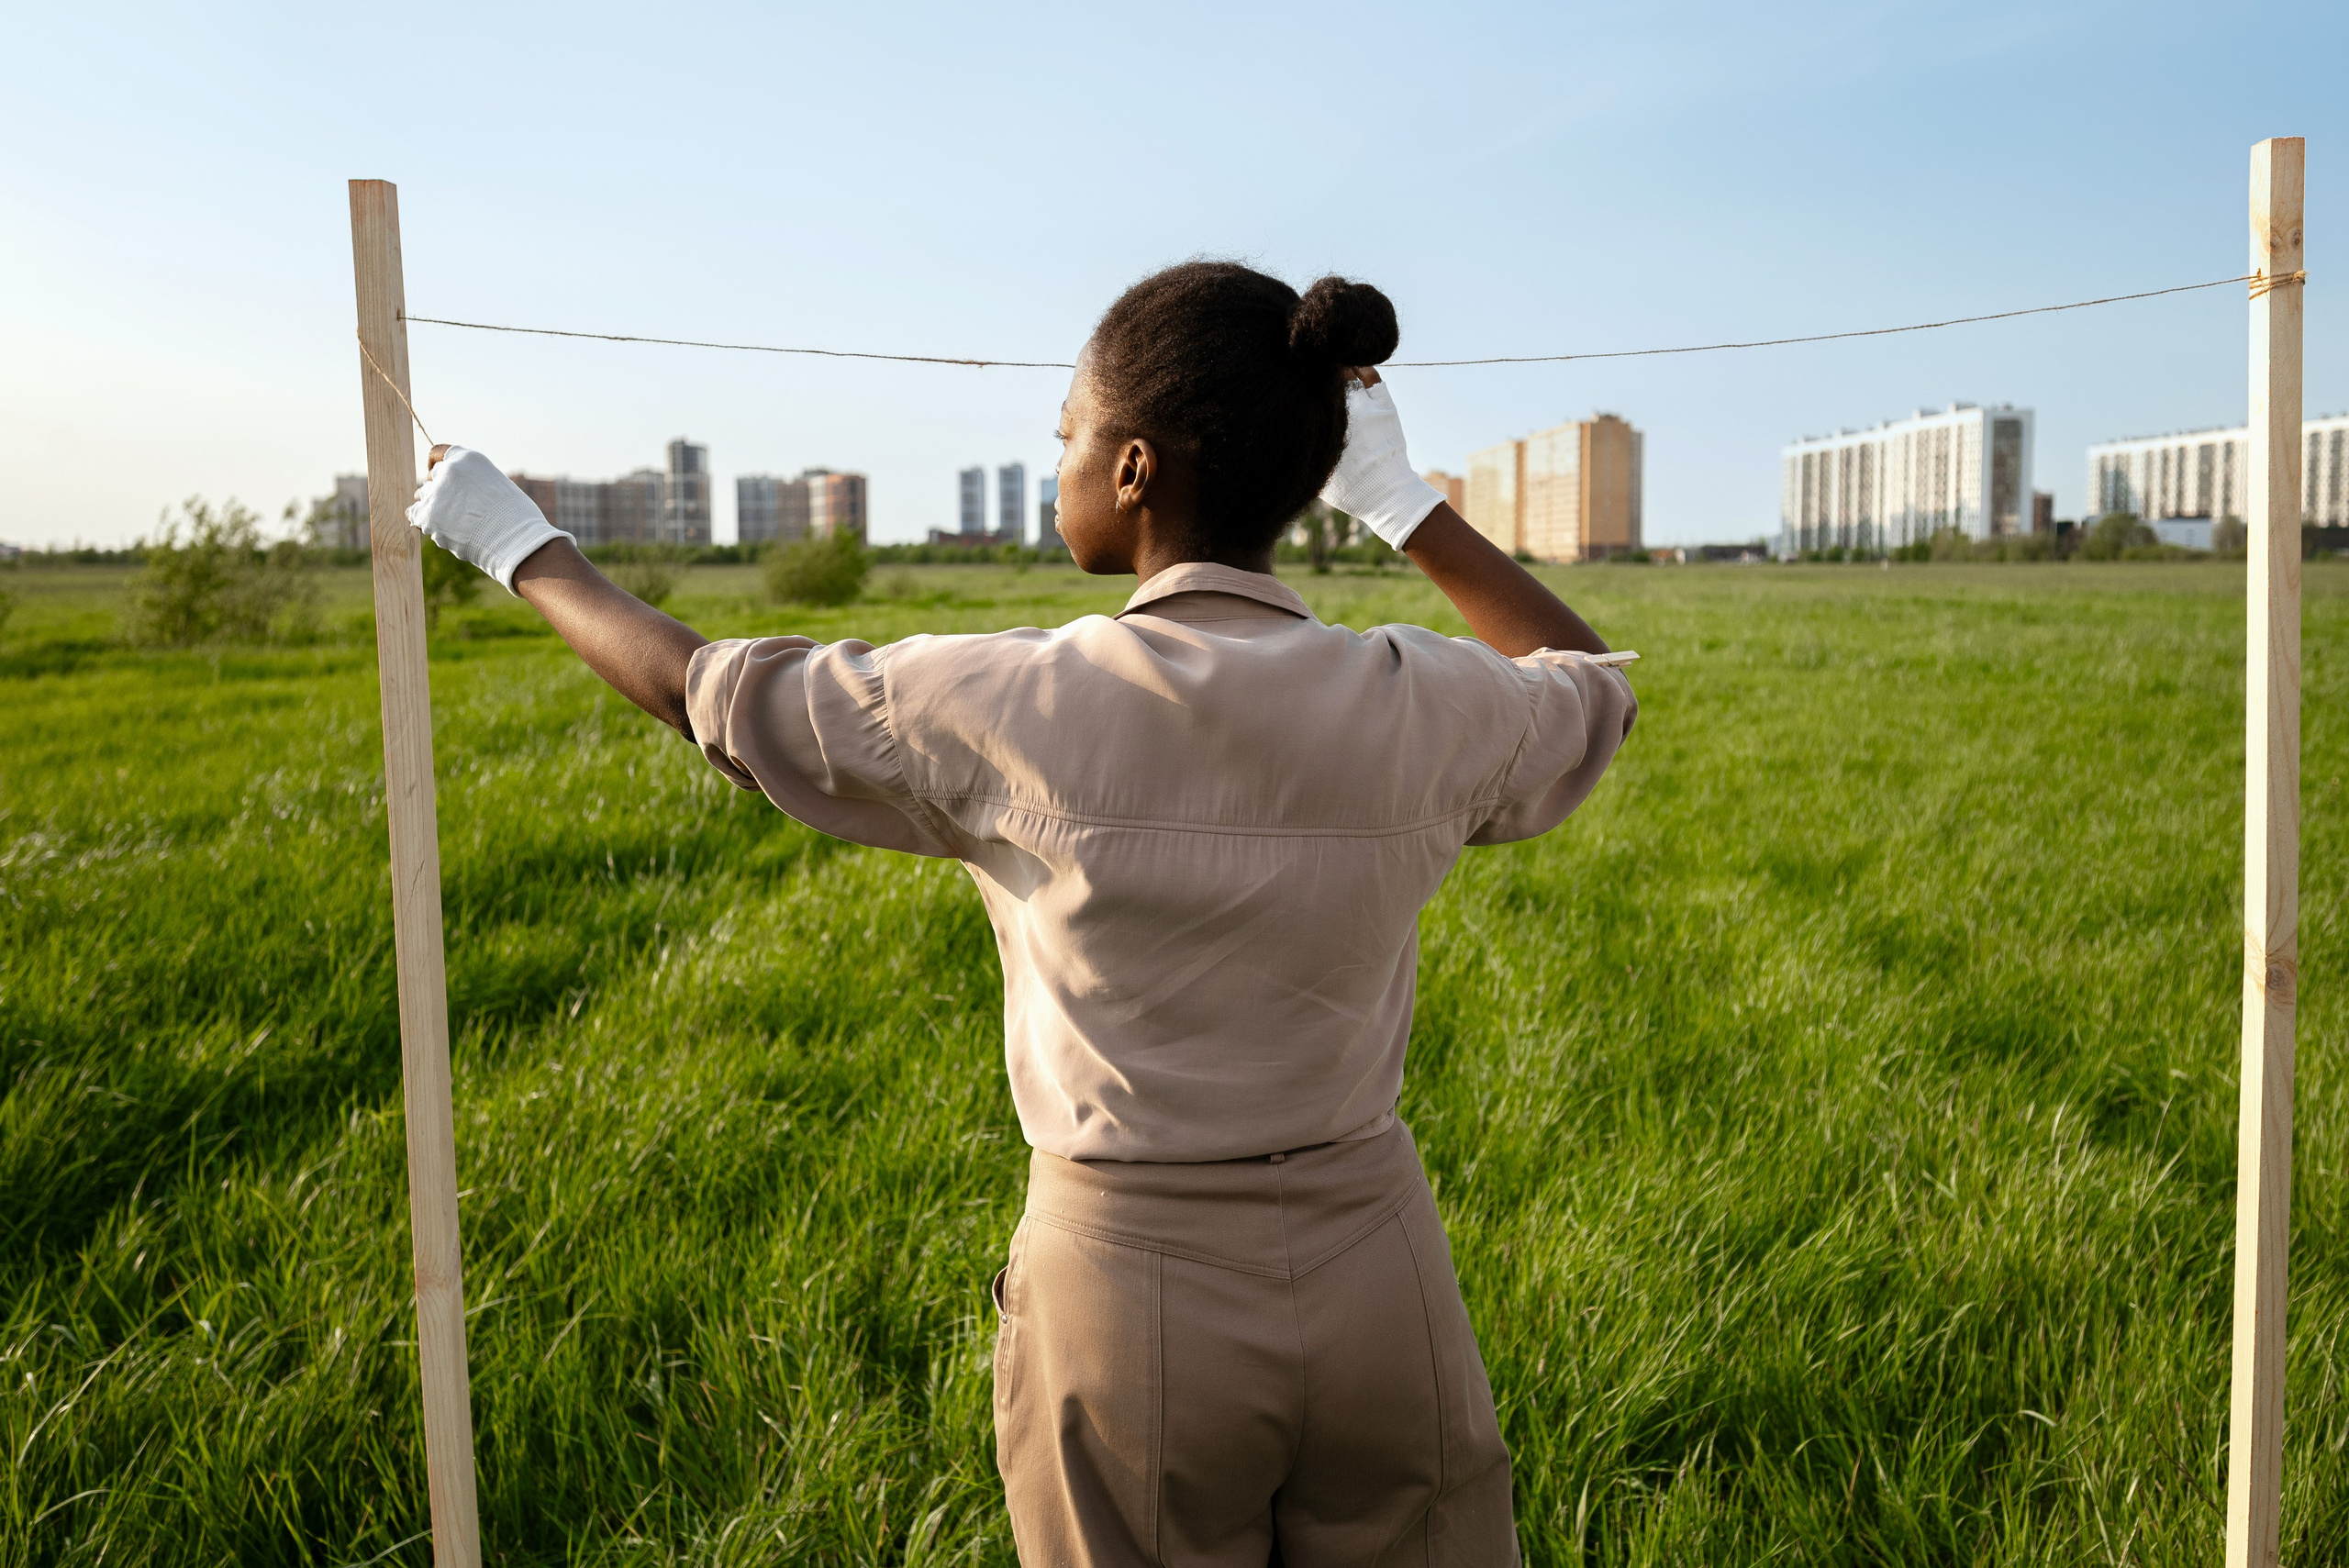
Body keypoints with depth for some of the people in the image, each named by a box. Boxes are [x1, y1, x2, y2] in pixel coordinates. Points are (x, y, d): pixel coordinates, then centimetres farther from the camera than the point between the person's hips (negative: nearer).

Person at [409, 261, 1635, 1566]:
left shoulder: (1014, 709, -16)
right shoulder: (1424, 710, -9)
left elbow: (703, 687, -1)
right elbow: (1596, 688, 15)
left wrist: (522, 547, 17)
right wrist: (1401, 498, 17)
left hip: (1136, 1286, -2)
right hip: (1379, 1277, 3)